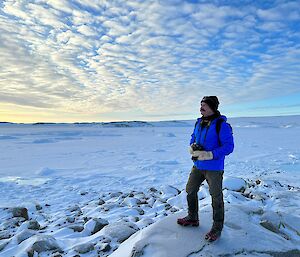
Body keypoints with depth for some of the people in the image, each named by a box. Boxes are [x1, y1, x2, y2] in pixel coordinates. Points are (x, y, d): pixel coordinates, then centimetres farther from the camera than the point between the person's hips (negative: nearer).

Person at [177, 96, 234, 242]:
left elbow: (229, 146, -19)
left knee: (216, 197, 6)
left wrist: (209, 155, -27)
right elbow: (193, 138, 17)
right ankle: (192, 218, 38)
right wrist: (192, 147, -5)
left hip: (214, 168, -7)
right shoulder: (199, 122, 6)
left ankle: (217, 228, 26)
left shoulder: (221, 124, -16)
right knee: (190, 191, 17)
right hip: (198, 165, 8)